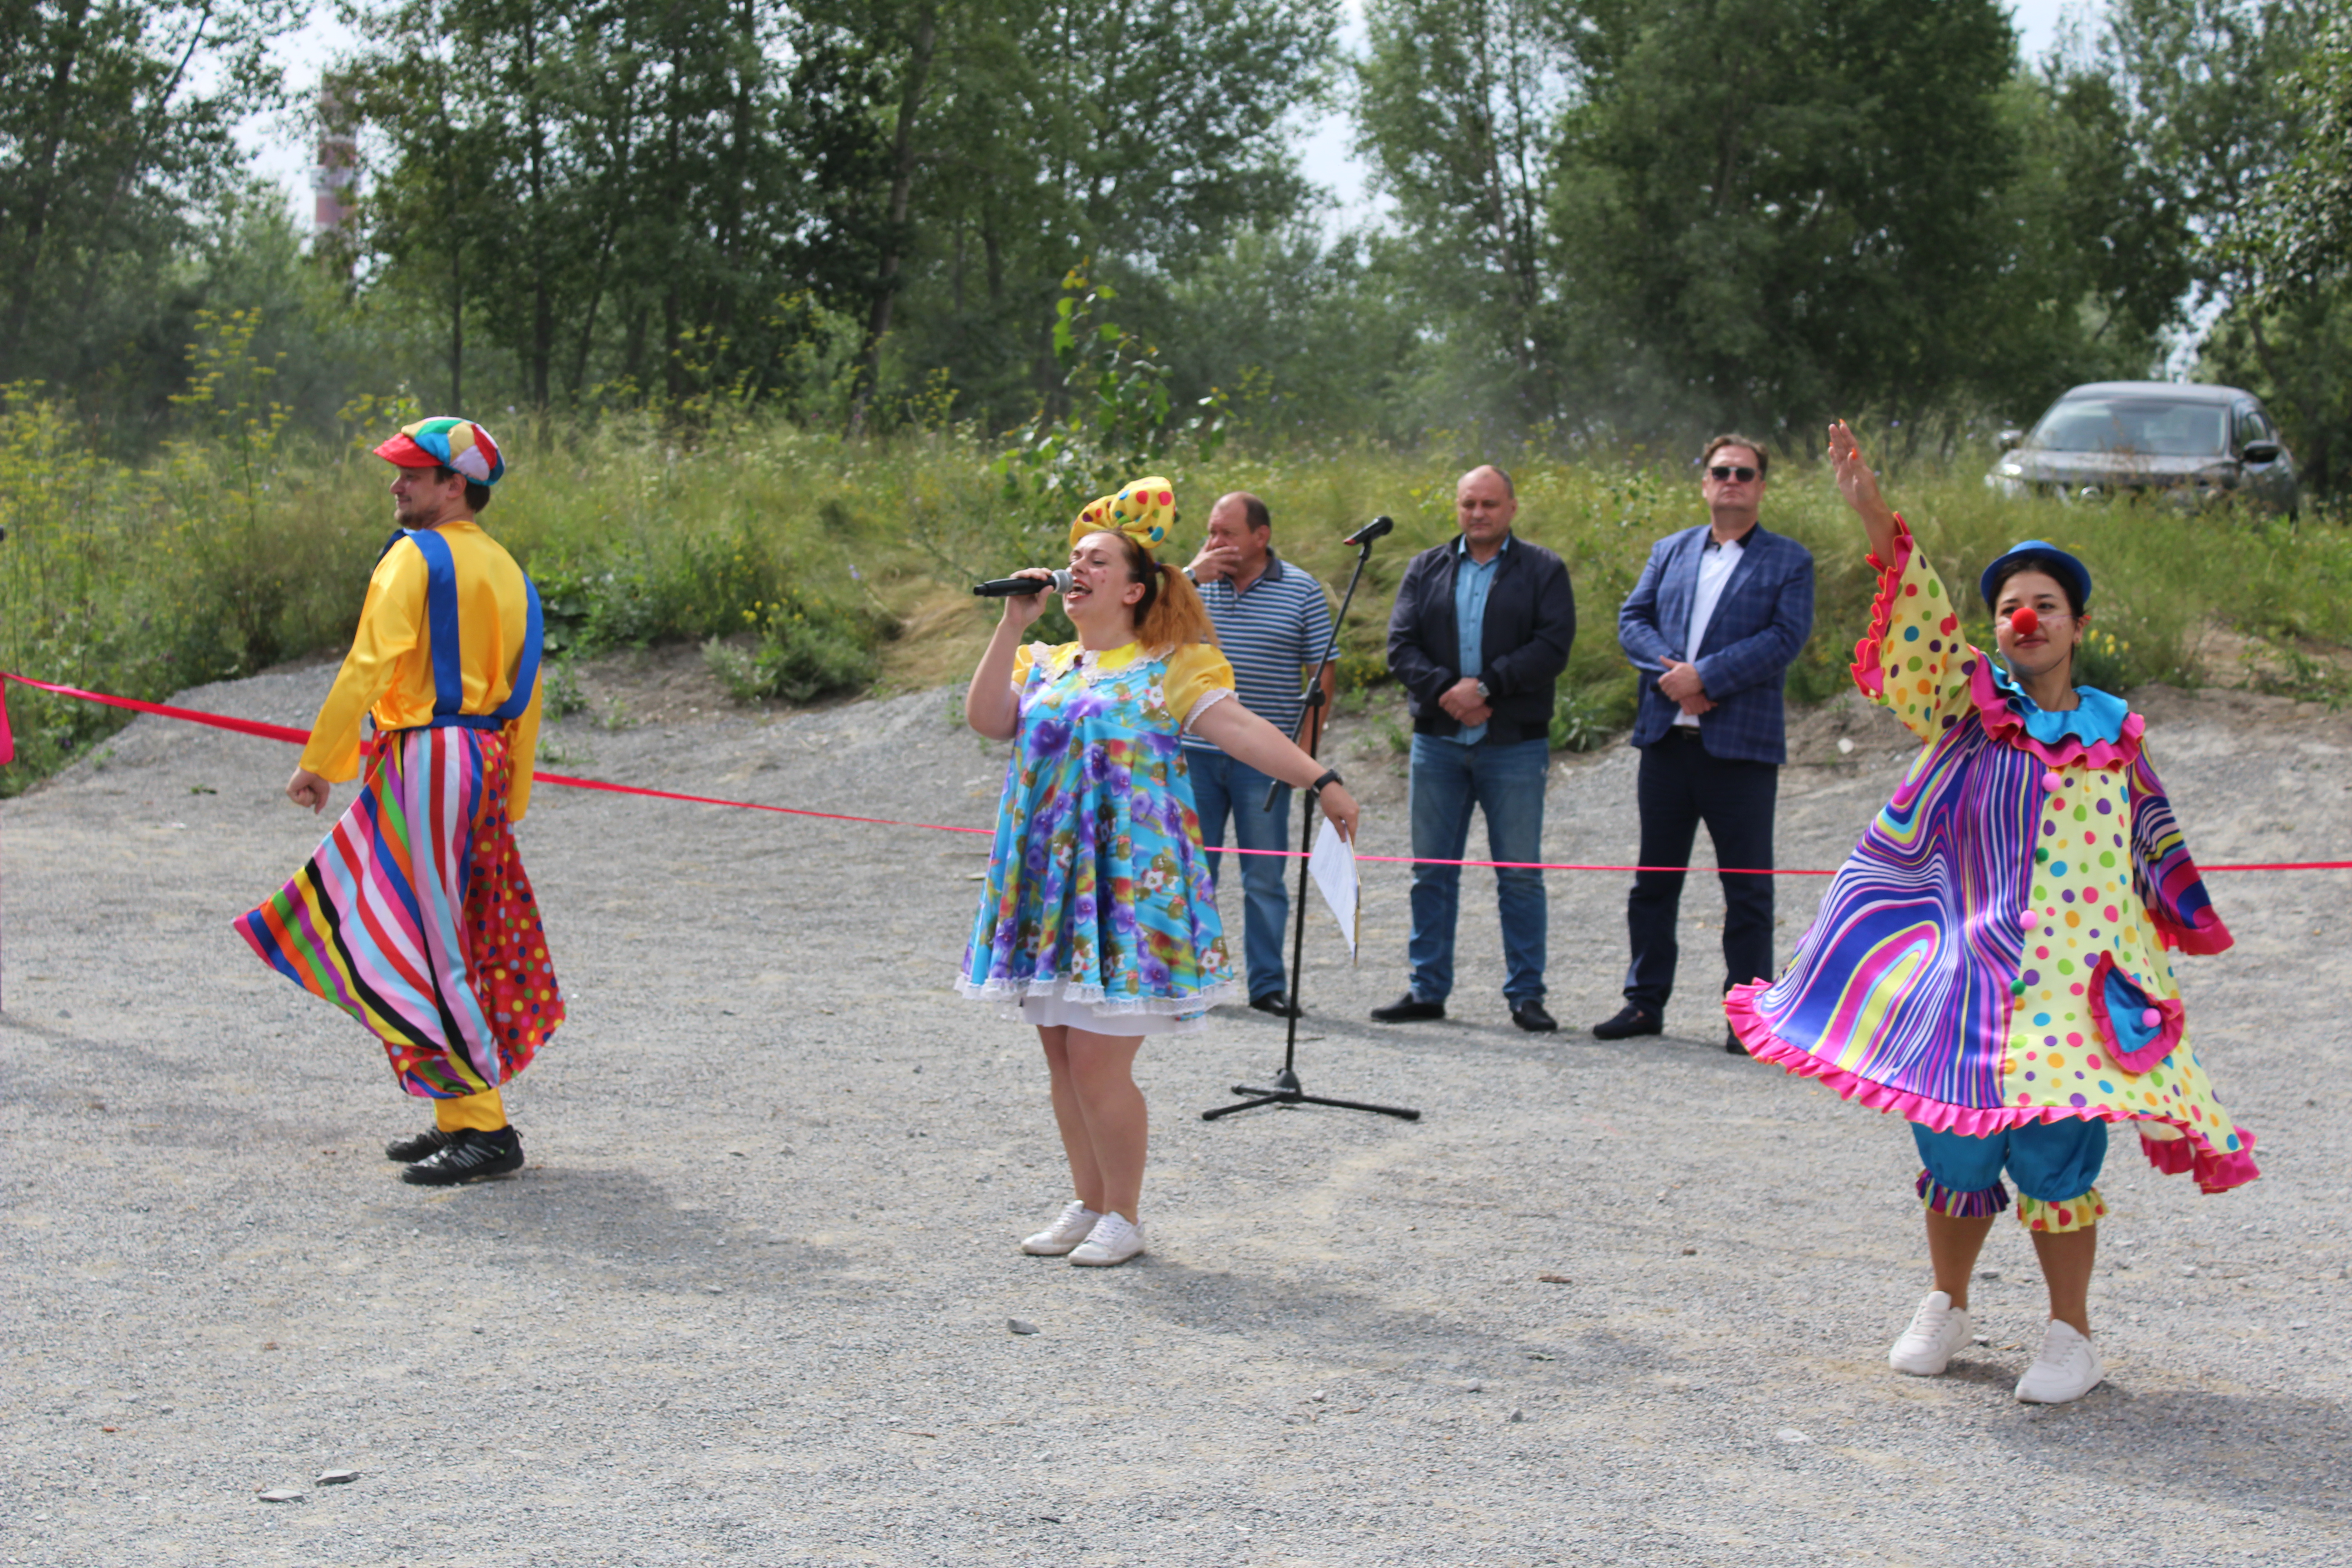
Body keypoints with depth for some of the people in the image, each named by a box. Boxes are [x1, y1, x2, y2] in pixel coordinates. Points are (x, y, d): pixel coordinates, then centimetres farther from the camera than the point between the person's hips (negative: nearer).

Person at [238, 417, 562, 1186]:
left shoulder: (415, 558, -9)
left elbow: (368, 668, -14)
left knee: (430, 948, -6)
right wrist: (511, 800, 22)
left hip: (427, 760, -9)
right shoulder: (504, 568, 16)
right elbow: (524, 696, 17)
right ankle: (458, 1118, 20)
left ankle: (485, 1131, -7)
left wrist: (319, 762, -7)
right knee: (457, 941, 16)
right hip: (484, 760, 9)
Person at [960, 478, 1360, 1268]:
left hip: (1128, 885, -6)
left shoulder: (1169, 667, 0)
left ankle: (1124, 1216, 8)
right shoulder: (1044, 664, 15)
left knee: (1097, 1060, -7)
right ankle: (1088, 1203, 26)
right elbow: (986, 718, -1)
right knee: (1062, 1058, 11)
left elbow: (1235, 725, -11)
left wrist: (1321, 779, -23)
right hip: (1050, 885, 6)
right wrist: (1013, 625, -4)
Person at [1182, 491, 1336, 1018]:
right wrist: (1191, 575, -11)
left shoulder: (1301, 590, 1)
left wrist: (1307, 747, -5)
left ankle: (1268, 984, 11)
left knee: (1265, 877, 3)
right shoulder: (1195, 583, 7)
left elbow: (1321, 674, 2)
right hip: (1196, 753, 2)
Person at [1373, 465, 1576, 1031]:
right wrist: (1445, 691, -13)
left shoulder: (1543, 571, 3)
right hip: (1437, 744, 3)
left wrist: (1484, 687, -16)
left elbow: (1552, 647, -8)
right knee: (1431, 872, 6)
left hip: (1515, 745, -3)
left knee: (1520, 875, 1)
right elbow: (1401, 645, 3)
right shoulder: (1426, 569, 11)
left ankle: (1526, 993, 7)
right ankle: (1427, 989, 14)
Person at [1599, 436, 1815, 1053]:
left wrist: (1704, 676, -16)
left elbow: (1785, 638, -9)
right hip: (1666, 739, 4)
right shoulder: (1670, 552, 16)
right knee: (1654, 878, 10)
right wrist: (1669, 672, -12)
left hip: (1741, 745, -4)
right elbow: (1633, 620, 7)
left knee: (1748, 887, 0)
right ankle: (1645, 1002, 20)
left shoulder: (1789, 561, 3)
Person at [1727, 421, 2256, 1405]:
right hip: (1967, 962, 0)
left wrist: (2179, 923, 20)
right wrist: (1874, 517, -25)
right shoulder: (1971, 705, 3)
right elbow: (1922, 623, -12)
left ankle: (2071, 1336, 11)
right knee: (1956, 1144, 6)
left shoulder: (2114, 733, 8)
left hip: (2075, 979, 0)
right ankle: (1945, 1308, 27)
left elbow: (2154, 848, 18)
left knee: (2053, 1151, -5)